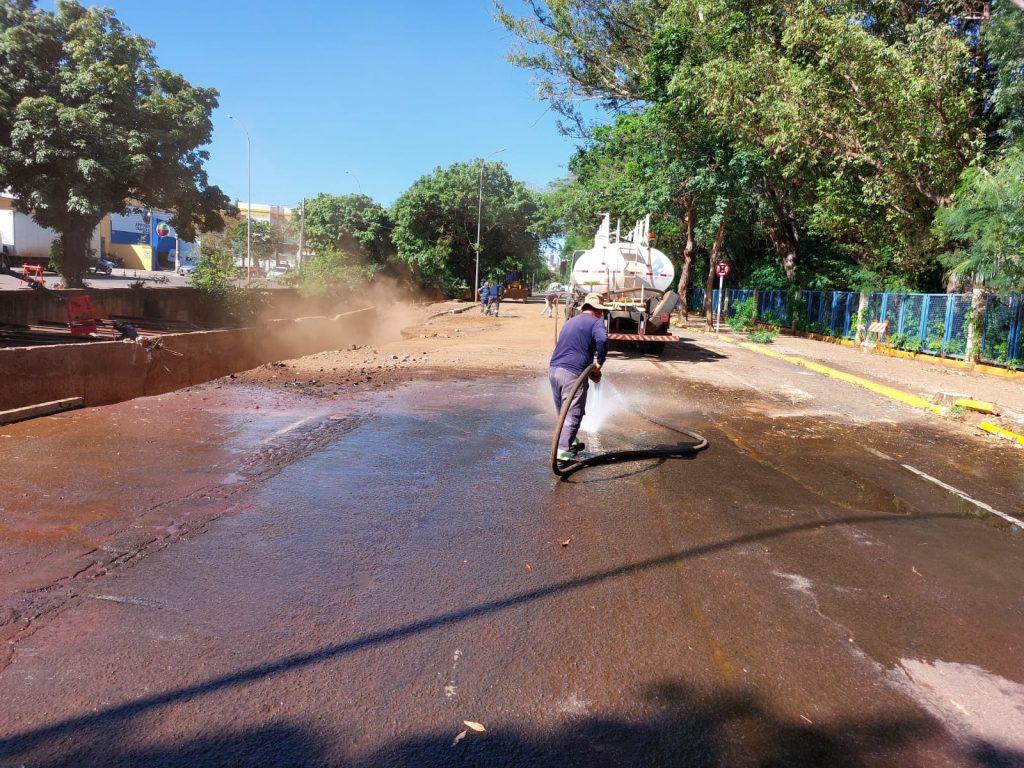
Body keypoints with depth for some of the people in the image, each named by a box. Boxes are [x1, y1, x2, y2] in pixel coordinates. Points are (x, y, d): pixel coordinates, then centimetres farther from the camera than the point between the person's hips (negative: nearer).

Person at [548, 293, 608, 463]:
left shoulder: (570, 322, 26)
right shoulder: (595, 322, 0)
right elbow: (602, 339, -23)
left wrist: (591, 371, 25)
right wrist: (599, 363, -10)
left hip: (553, 369, 8)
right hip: (572, 374, -8)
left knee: (562, 412, 20)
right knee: (573, 414, -1)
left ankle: (571, 443, 35)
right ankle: (563, 450, -6)